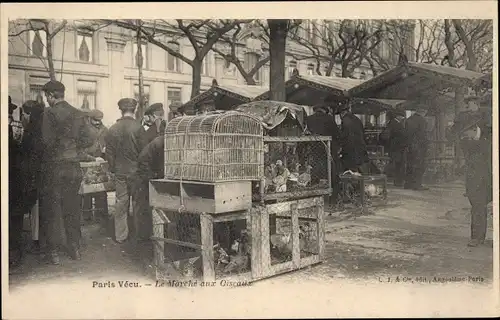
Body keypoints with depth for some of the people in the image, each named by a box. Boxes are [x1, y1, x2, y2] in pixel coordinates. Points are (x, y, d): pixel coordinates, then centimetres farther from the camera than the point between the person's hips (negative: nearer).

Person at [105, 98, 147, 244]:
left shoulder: (113, 129, -3)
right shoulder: (138, 128, -13)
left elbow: (109, 152, 2)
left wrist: (113, 169, 13)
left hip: (120, 172, 3)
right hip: (136, 171, -3)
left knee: (121, 203, 9)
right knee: (137, 203, 8)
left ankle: (120, 236, 14)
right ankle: (139, 233, 16)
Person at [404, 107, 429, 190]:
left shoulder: (408, 120, 13)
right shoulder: (421, 120, -9)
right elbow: (422, 133, -14)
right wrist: (425, 144, -10)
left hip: (410, 145, 7)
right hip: (419, 146, -7)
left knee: (410, 165, 11)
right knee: (419, 165, -4)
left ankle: (408, 184, 15)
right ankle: (417, 184, -5)